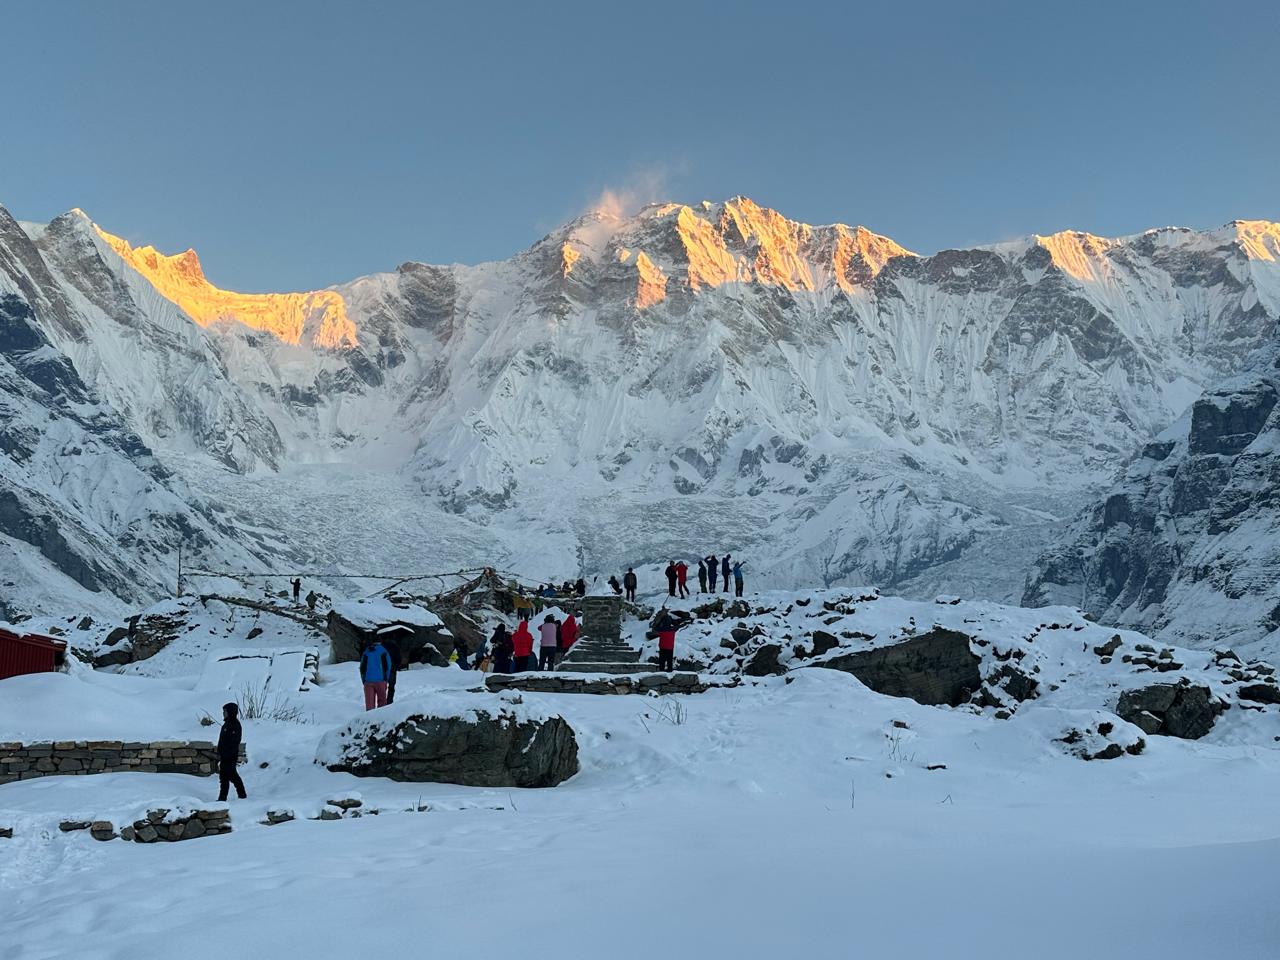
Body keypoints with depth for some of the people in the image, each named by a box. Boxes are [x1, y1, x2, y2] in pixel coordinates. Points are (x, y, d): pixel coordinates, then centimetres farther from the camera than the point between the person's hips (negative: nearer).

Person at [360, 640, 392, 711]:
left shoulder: (366, 653, 11)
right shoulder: (383, 652, 3)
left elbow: (362, 668, 10)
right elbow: (388, 667, 0)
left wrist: (364, 681, 14)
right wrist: (386, 679, 8)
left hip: (368, 681, 2)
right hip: (380, 681, -2)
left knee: (369, 702, 2)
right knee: (382, 701, 5)